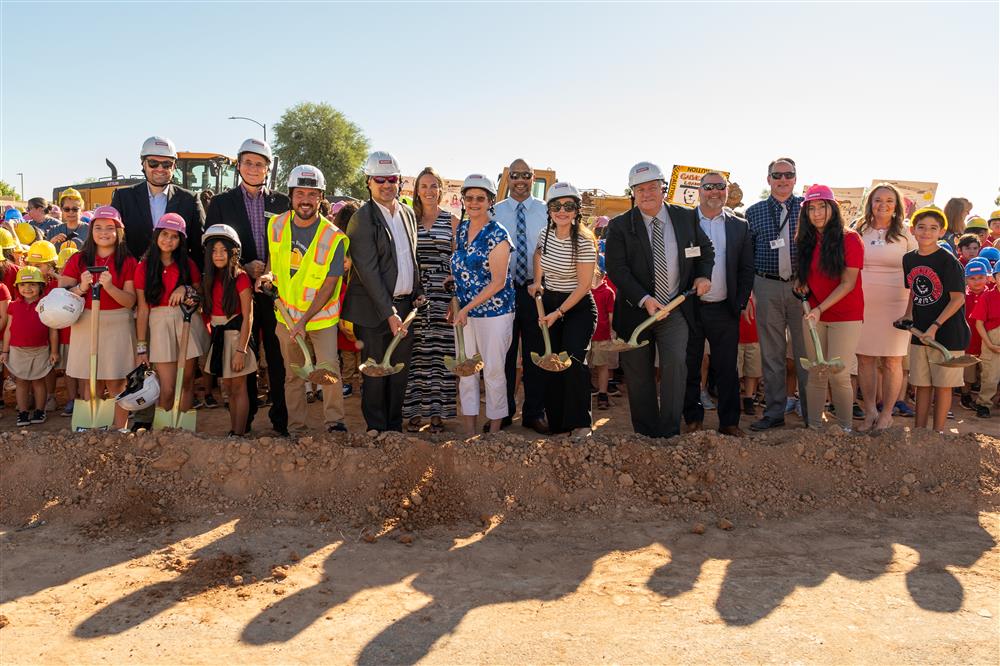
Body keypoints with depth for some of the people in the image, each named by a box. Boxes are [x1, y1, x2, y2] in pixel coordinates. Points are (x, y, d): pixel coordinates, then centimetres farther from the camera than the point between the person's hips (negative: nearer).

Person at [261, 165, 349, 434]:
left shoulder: (333, 237, -16)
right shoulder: (277, 225, -4)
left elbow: (328, 286, -15)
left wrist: (305, 320, -20)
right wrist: (269, 275, -7)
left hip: (321, 316, -3)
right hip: (286, 314, 4)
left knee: (329, 369, -12)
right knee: (293, 375, 12)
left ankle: (335, 422, 6)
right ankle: (296, 428, 22)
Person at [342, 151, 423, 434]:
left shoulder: (408, 213, 11)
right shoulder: (361, 219, -10)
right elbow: (367, 271, -16)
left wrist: (417, 293, 9)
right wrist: (389, 313, -19)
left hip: (405, 305, 6)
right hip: (375, 309, -6)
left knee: (400, 371, 12)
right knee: (376, 373, 3)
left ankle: (395, 428, 25)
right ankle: (376, 431, 17)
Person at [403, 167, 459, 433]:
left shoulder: (452, 221, 8)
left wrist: (452, 279, -6)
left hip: (442, 294, 0)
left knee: (440, 351, 0)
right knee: (415, 353, 0)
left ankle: (437, 411, 11)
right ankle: (414, 411, 11)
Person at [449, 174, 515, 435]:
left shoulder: (498, 235, -12)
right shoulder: (461, 229, 8)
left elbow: (498, 282, -15)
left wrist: (467, 308, -16)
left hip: (494, 312, -6)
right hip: (464, 310, 6)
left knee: (493, 370, 2)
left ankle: (495, 427, 17)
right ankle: (469, 430, 19)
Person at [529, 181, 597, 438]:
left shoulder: (584, 242, -17)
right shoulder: (545, 235, 0)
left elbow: (584, 285, -16)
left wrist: (558, 313, -16)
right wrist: (537, 283, 14)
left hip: (578, 307, -6)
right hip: (548, 303, 6)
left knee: (572, 360, -20)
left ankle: (581, 423, -8)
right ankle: (556, 420, 18)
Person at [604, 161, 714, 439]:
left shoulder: (687, 218, 4)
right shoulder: (619, 226, -4)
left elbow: (705, 249, 19)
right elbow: (616, 268, -11)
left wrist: (704, 275, -1)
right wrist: (644, 299, -22)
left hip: (676, 309, 1)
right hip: (636, 311, 0)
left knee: (675, 364, -16)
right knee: (638, 374, 6)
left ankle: (670, 431, -4)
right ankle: (645, 434, 20)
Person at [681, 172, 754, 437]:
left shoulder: (739, 226, 7)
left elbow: (746, 269, 8)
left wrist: (740, 304, 0)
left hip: (724, 310, 1)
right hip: (689, 308, -1)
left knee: (727, 369, 7)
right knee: (690, 368, 9)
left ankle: (729, 422, 18)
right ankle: (693, 419, 22)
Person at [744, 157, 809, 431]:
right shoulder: (754, 212, 8)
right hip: (767, 288, 1)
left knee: (806, 351, 4)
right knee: (771, 353, 6)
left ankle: (811, 410, 15)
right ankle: (774, 412, 15)